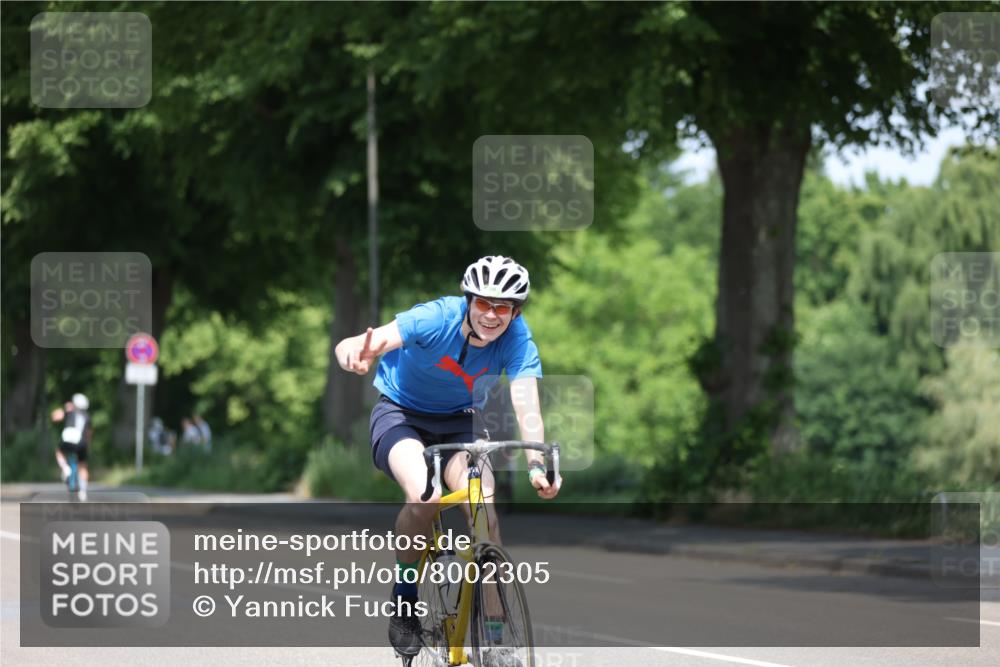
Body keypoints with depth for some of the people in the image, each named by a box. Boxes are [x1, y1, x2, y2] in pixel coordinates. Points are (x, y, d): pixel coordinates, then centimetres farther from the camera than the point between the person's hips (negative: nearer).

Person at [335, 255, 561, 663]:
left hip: (459, 423, 3)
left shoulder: (517, 340, -21)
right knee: (425, 496, -32)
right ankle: (404, 601, -9)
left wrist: (537, 464, -49)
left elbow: (526, 407, -31)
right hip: (401, 413, -3)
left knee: (482, 504, -23)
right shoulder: (436, 319, -28)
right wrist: (356, 357, -64)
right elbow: (350, 346, -38)